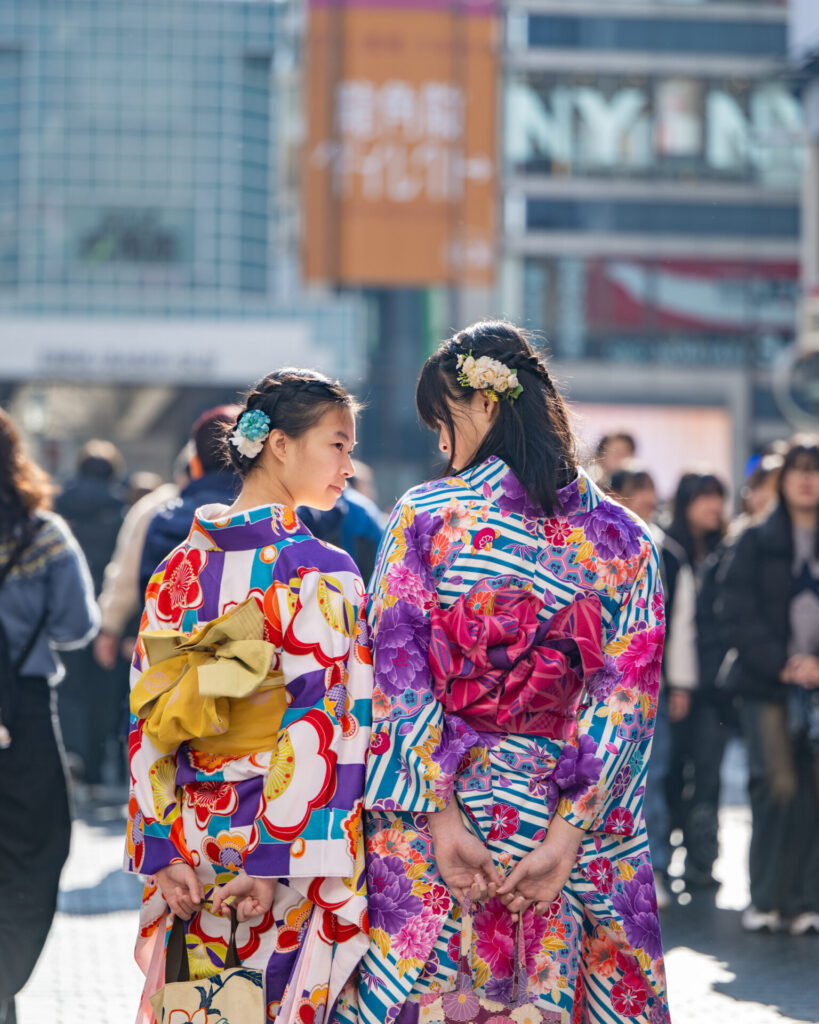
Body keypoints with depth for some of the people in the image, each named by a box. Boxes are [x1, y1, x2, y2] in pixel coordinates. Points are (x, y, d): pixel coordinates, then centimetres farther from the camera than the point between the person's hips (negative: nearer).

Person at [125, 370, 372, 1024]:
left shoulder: (178, 569, 5)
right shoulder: (320, 572, -10)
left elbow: (147, 722, 4)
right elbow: (323, 724, -16)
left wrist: (161, 849, 4)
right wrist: (275, 858, -14)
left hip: (191, 838, 5)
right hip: (293, 845, -5)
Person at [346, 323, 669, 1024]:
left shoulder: (422, 517, -4)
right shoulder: (623, 538, 1)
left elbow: (399, 680, -9)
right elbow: (627, 700, -4)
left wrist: (443, 817, -10)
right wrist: (567, 834, -8)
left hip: (440, 806, -2)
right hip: (571, 809, 2)